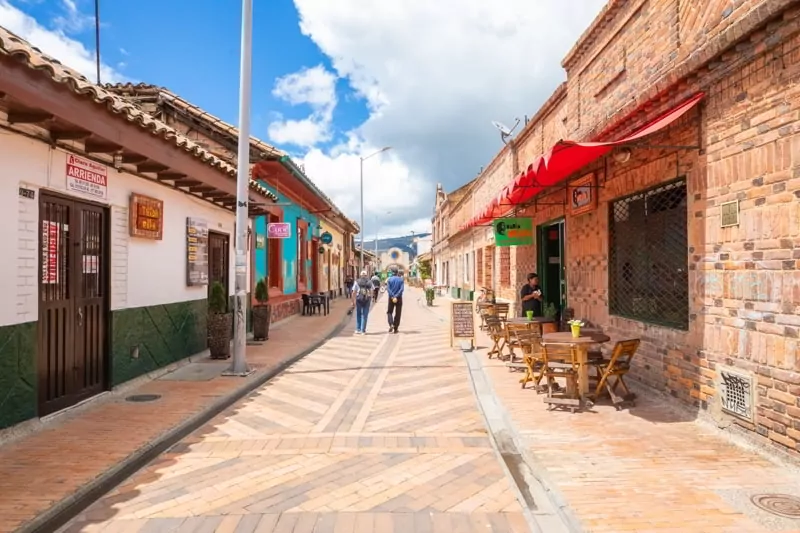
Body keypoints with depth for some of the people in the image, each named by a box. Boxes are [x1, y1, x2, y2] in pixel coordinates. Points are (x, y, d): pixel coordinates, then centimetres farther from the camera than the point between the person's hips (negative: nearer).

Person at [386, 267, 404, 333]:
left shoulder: (389, 279, -1)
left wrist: (392, 296, -17)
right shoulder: (401, 279, 0)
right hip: (399, 298, 0)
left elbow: (388, 289, -12)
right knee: (397, 313, 8)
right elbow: (401, 289, -12)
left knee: (389, 312, 13)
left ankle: (391, 324, -10)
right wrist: (396, 296, -16)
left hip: (391, 298, 0)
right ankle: (395, 329, 9)